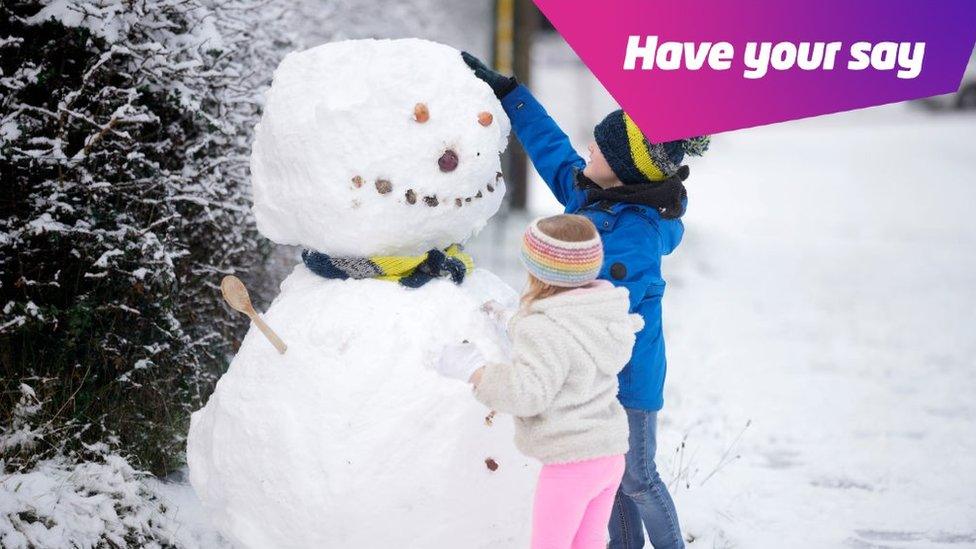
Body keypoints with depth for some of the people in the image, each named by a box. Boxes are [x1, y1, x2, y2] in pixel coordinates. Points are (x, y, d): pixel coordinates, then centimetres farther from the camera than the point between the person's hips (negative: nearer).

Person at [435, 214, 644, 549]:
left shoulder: (547, 331, -23)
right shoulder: (606, 313, 6)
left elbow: (526, 392, -27)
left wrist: (473, 370, -17)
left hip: (571, 460, -9)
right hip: (610, 452, 9)